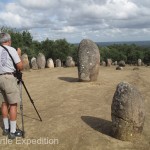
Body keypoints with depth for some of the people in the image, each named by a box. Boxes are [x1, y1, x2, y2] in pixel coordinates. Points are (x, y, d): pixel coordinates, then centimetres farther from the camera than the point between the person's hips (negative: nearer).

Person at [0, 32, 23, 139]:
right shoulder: (11, 50, -7)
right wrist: (19, 55, 6)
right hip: (9, 78, -7)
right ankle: (12, 132, 3)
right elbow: (20, 67, -7)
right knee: (13, 104, -1)